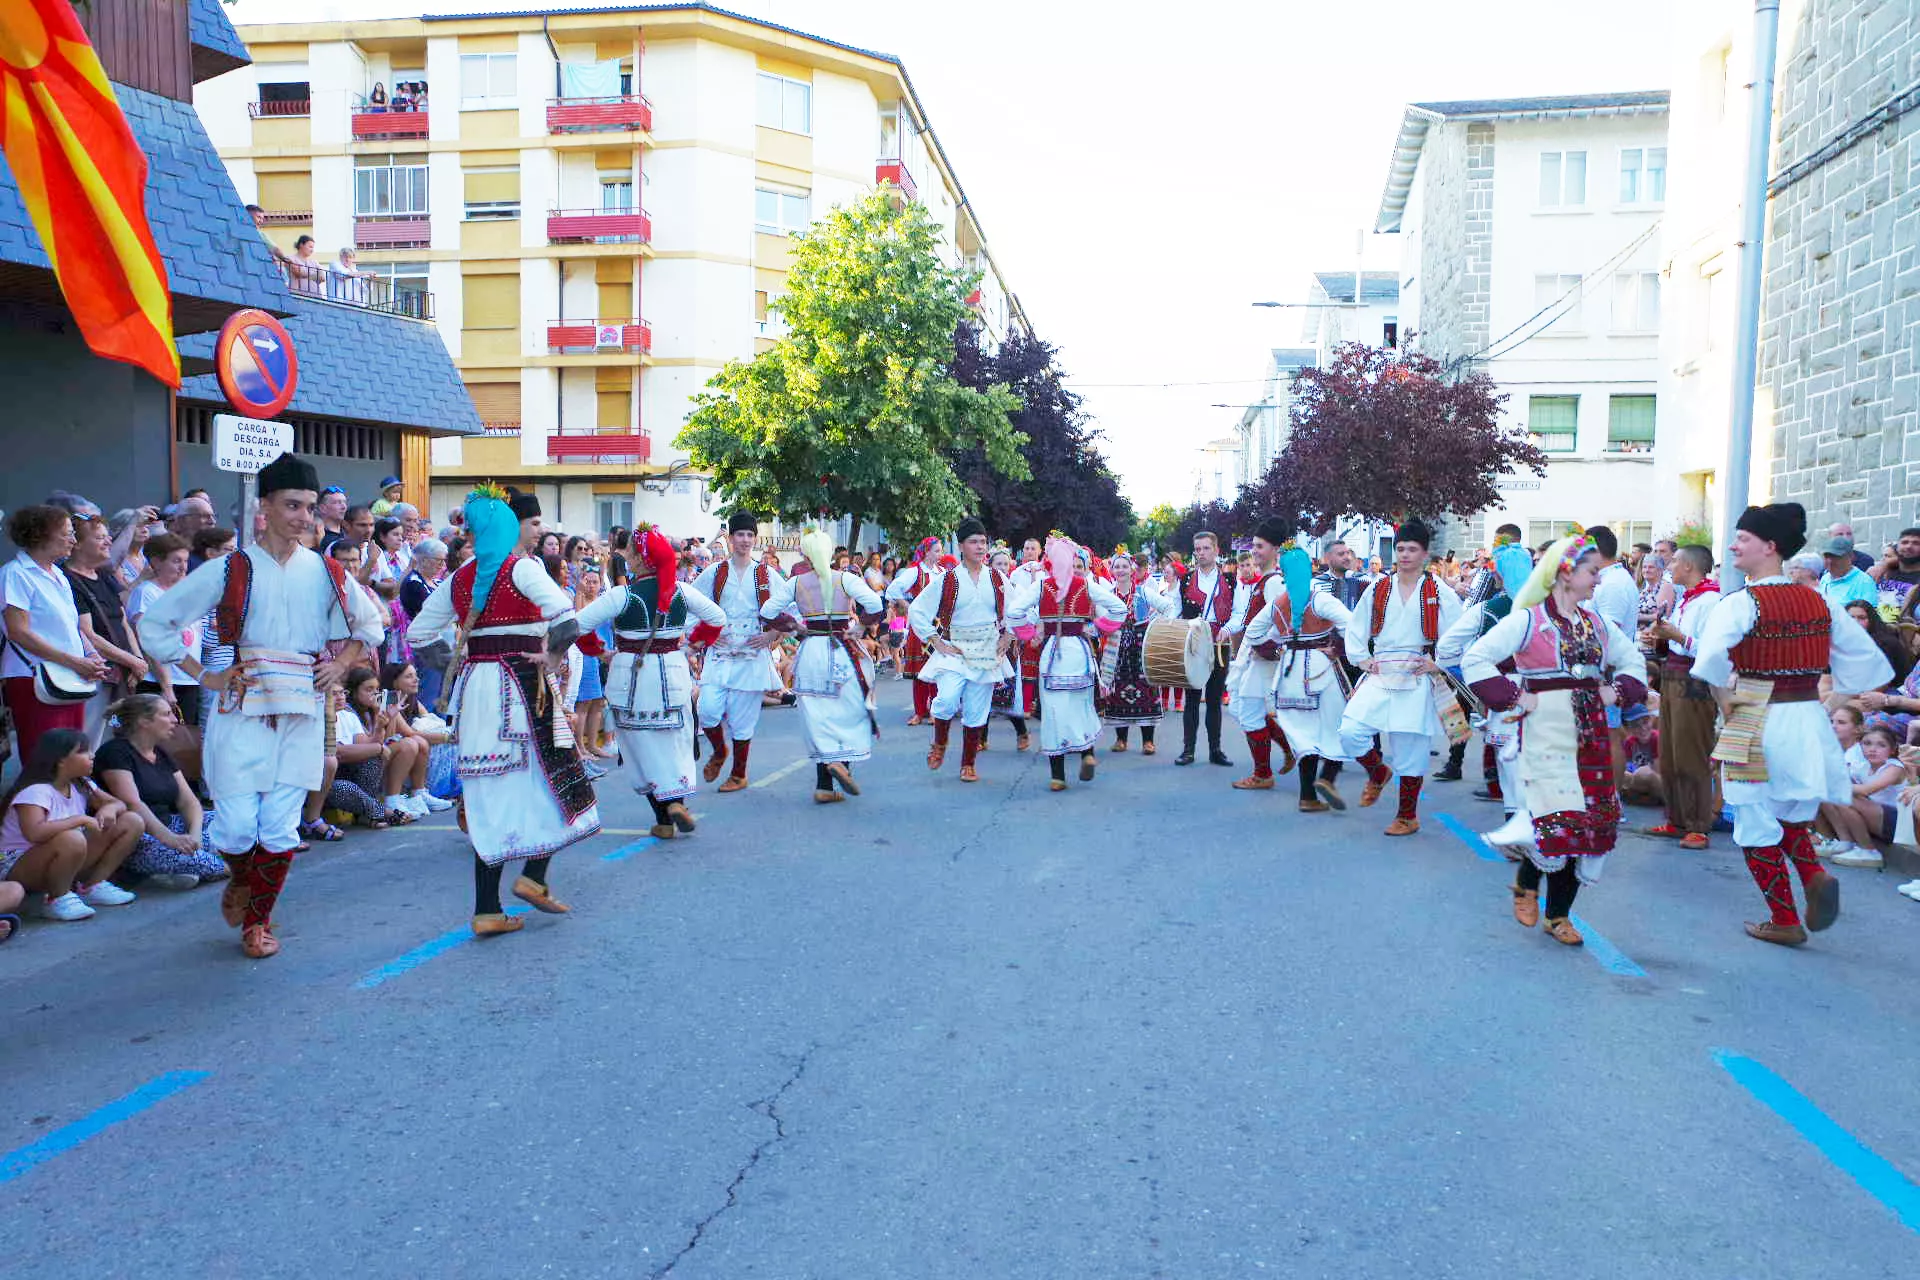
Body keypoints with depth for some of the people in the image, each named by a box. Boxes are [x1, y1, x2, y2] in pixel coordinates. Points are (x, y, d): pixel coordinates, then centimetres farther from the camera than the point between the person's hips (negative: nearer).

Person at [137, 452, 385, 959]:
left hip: (301, 713, 2)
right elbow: (153, 624, 2)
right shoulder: (229, 570, -2)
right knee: (236, 827, -3)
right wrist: (204, 676, -2)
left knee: (279, 828, 2)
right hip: (239, 710, -2)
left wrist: (341, 664, 9)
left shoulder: (325, 572, 7)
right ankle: (241, 880, 31)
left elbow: (370, 623, 23)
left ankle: (258, 920, 21)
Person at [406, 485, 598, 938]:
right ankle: (534, 876, 3)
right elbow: (566, 615, -23)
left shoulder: (459, 578, 13)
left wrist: (458, 657, 17)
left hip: (475, 687, 6)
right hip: (520, 686, -6)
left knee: (492, 794, 9)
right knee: (553, 780, 10)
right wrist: (552, 658, -10)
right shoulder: (522, 568, -7)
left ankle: (487, 909, 9)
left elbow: (419, 633, 17)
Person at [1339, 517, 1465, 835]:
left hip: (1418, 680, -3)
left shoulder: (1440, 593, 0)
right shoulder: (1377, 588, 8)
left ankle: (1407, 816, 17)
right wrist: (1361, 659, 5)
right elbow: (1355, 627, 16)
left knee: (1411, 751, 0)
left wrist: (1439, 664, -6)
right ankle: (1378, 772, 20)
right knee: (1350, 731, -12)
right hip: (1379, 676, 3)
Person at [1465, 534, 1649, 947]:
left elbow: (1633, 660, 26)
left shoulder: (1597, 622, 12)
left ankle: (1558, 914, 18)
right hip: (1547, 730, -6)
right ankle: (1526, 883, 19)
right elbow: (1475, 658, -11)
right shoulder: (1527, 619, -7)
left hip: (1591, 733, 6)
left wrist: (1616, 692, 9)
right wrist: (1515, 697, -13)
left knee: (1594, 818, 4)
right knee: (1558, 818, -14)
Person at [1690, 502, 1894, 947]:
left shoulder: (1742, 603, -14)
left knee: (1757, 826, 8)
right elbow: (1865, 655, 13)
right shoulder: (1817, 601, 7)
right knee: (1790, 811, 25)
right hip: (1810, 720, 6)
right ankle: (1814, 875, 0)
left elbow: (1711, 654, -29)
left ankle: (1784, 921, 14)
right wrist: (1830, 699, 16)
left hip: (1758, 723, -6)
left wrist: (1724, 701, -12)